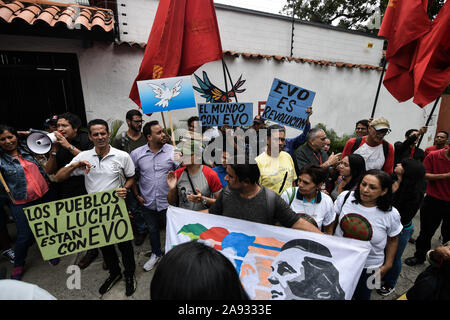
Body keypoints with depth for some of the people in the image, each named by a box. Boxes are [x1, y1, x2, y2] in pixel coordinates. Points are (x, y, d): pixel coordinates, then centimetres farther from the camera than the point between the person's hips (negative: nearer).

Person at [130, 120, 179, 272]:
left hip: (168, 201, -2)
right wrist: (137, 195, 3)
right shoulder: (136, 154, -6)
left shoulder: (173, 151, -11)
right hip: (148, 203, 2)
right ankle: (156, 254, 47)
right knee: (152, 229, 22)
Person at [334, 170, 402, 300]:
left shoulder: (391, 214, -17)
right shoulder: (346, 197, -16)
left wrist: (387, 265, 5)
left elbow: (393, 240, -1)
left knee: (361, 295, 21)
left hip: (368, 266, -1)